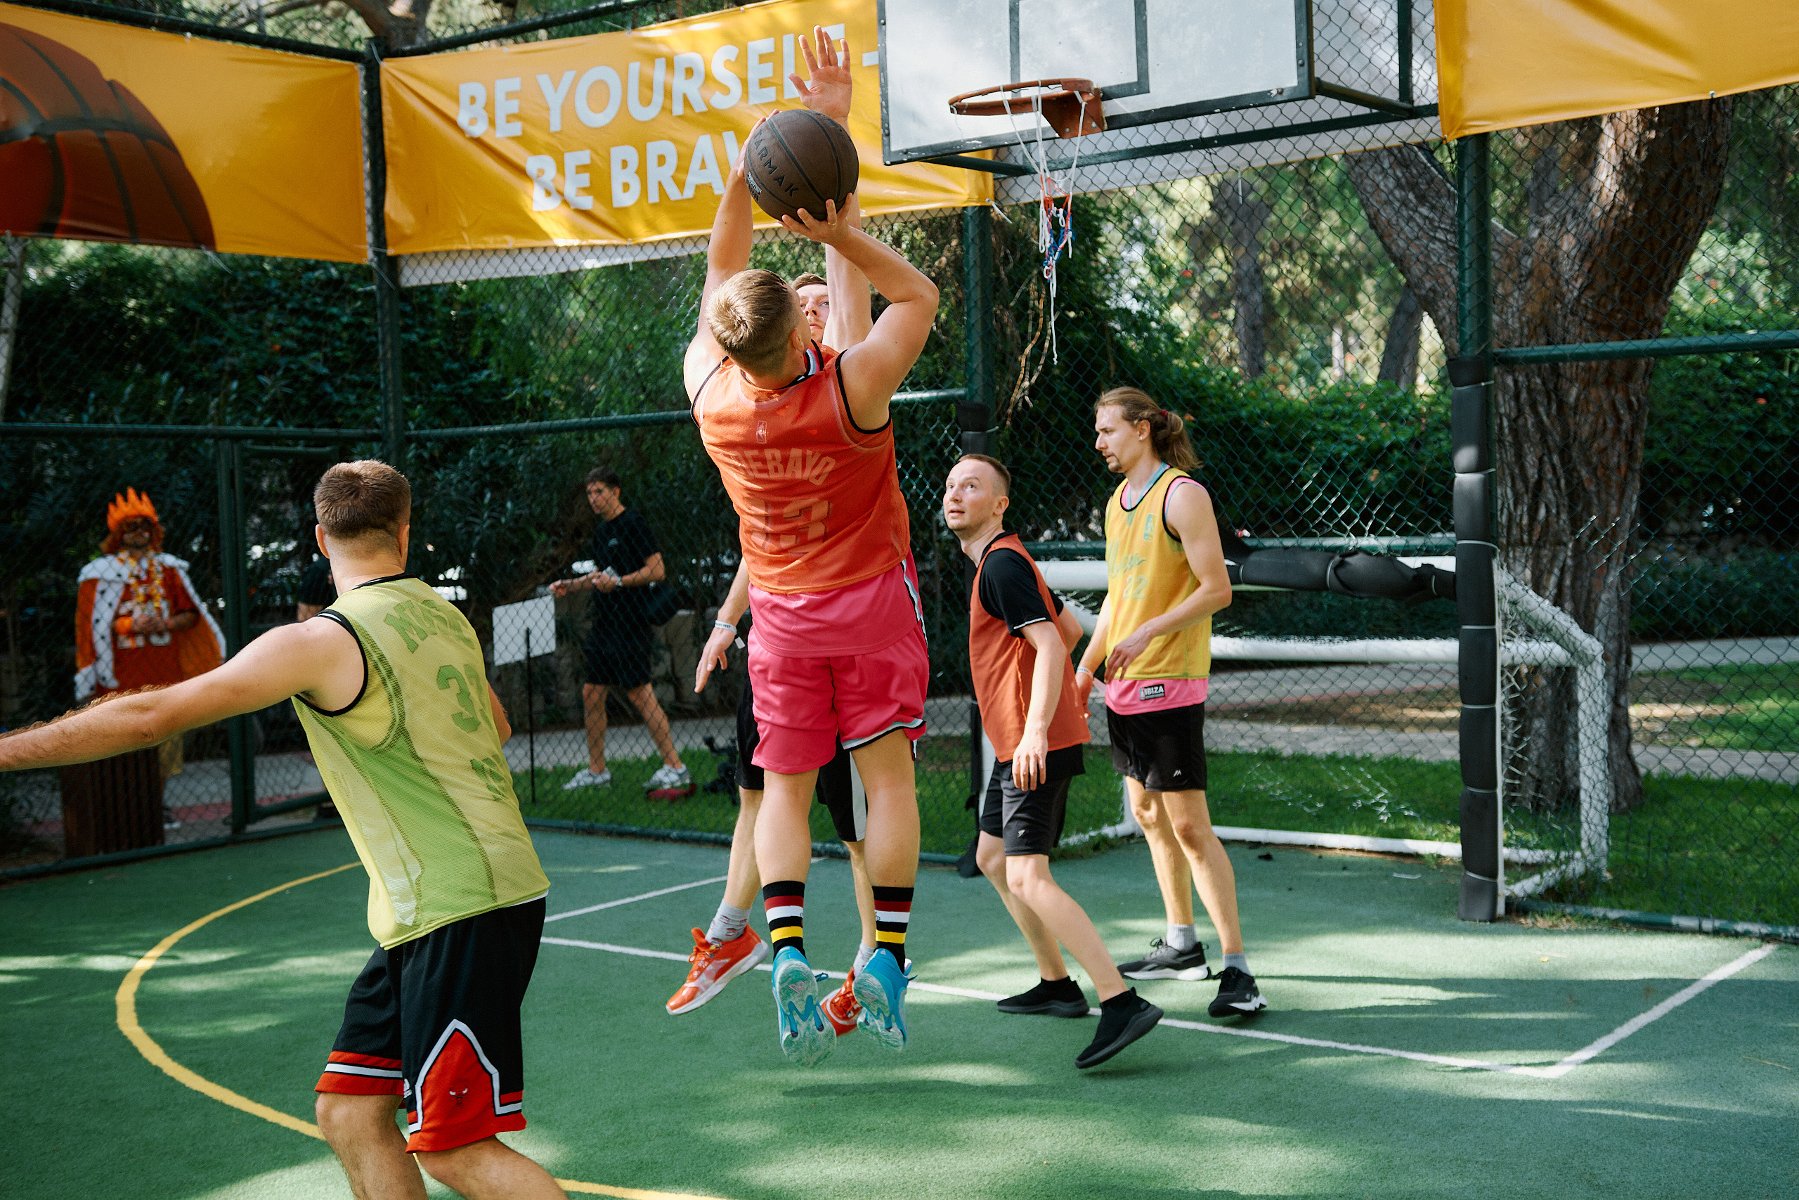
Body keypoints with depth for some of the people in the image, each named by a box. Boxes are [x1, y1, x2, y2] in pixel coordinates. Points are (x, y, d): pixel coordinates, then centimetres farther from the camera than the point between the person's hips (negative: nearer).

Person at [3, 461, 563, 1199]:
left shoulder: (322, 642, -13)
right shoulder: (444, 616, 11)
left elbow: (149, 718, -13)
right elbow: (496, 725, 30)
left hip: (462, 915, -8)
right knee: (351, 1117, 11)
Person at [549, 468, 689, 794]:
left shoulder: (633, 523, -8)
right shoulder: (601, 531, 18)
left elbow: (657, 570, -14)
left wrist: (618, 582, -21)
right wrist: (571, 585, 16)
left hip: (629, 623, -9)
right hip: (603, 624, 9)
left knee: (639, 692, -12)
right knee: (591, 693, 10)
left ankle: (675, 767, -8)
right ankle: (596, 770, 18)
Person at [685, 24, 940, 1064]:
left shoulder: (709, 391, -14)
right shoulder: (852, 389, -23)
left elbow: (721, 276, 2)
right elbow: (921, 295, -8)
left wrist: (741, 180, -9)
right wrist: (844, 233, -19)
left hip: (782, 614, 2)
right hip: (873, 598, -2)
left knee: (786, 785, 8)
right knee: (888, 775, 5)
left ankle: (788, 951, -7)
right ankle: (888, 955, 2)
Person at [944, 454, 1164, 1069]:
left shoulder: (1001, 563, -13)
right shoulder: (1001, 561, 17)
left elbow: (1050, 644, -23)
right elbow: (1069, 625, 27)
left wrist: (1035, 730, -32)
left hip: (1034, 746, -11)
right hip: (1016, 740, 11)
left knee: (1027, 877, -18)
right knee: (993, 859, 20)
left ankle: (1123, 1004, -23)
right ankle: (1057, 984, 30)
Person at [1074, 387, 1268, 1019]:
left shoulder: (1182, 494, -11)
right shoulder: (1117, 501, 14)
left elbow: (1217, 589, -15)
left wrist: (1147, 633, -21)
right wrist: (1086, 665, 18)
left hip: (1169, 687, -9)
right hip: (1124, 687, 9)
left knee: (1189, 825, -10)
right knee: (1149, 816, 15)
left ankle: (1236, 968, -7)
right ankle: (1181, 944, 29)